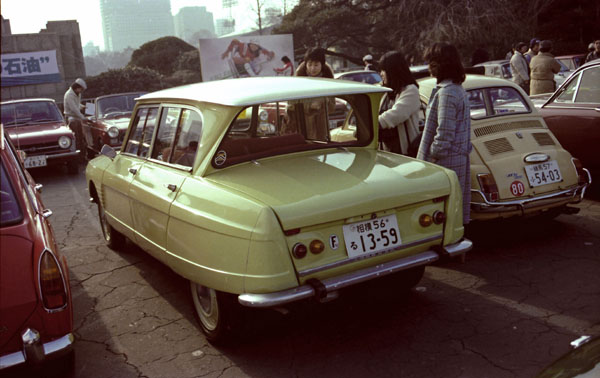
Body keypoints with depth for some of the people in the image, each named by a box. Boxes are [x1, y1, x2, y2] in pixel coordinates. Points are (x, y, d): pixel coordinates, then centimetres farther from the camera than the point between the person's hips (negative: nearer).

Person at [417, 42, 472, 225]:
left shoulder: (446, 93, -19)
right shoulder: (459, 89, 12)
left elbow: (444, 133, -23)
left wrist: (433, 156, -14)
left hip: (445, 162, -10)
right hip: (460, 158, 10)